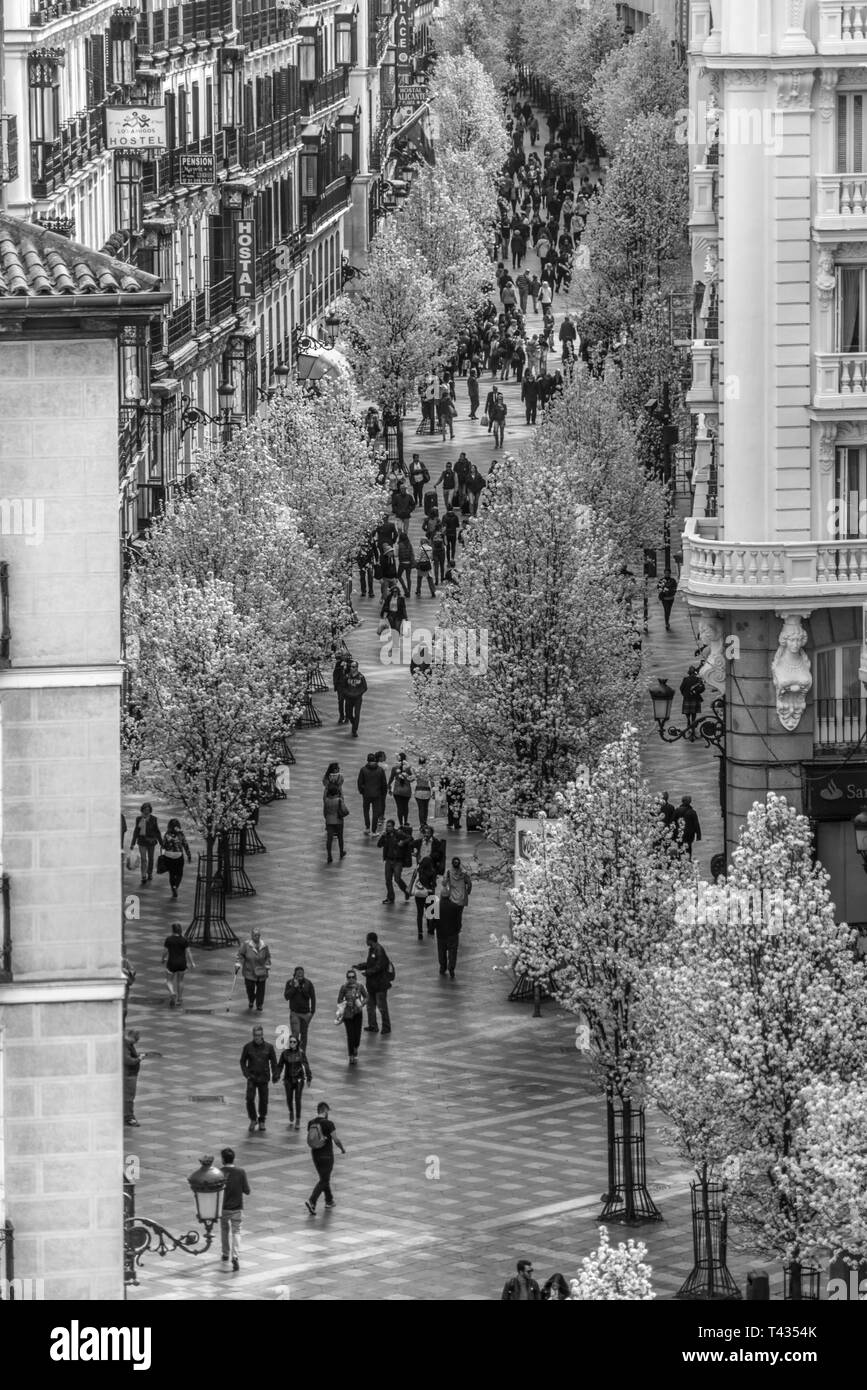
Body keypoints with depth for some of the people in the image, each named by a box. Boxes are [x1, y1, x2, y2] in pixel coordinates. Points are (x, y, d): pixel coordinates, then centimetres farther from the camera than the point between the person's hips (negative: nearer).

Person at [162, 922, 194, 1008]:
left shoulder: (168, 939, -10)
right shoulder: (184, 940, -8)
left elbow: (165, 951, -4)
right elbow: (188, 953, -7)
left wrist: (163, 959, 16)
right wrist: (191, 963, 4)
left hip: (172, 963, -2)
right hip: (182, 964, 2)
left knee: (169, 980, 14)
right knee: (180, 981, 21)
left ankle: (172, 994, -14)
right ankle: (179, 1000, 27)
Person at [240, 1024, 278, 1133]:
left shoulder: (268, 1047, -2)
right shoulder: (248, 1047, -3)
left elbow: (273, 1062, 5)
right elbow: (243, 1061, 5)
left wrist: (274, 1075, -3)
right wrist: (246, 1073, -7)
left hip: (264, 1078, 1)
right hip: (252, 1077, -1)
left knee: (263, 1100, 6)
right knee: (250, 1098, -13)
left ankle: (262, 1121, 25)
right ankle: (253, 1119, 5)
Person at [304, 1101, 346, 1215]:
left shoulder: (310, 1123, 0)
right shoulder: (329, 1124, -17)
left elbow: (309, 1140, 7)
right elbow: (336, 1140, -13)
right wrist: (342, 1148, 5)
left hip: (315, 1154, 6)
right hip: (327, 1155, -6)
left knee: (324, 1178, 22)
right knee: (323, 1181, 0)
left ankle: (329, 1200, 34)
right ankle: (311, 1201, -15)